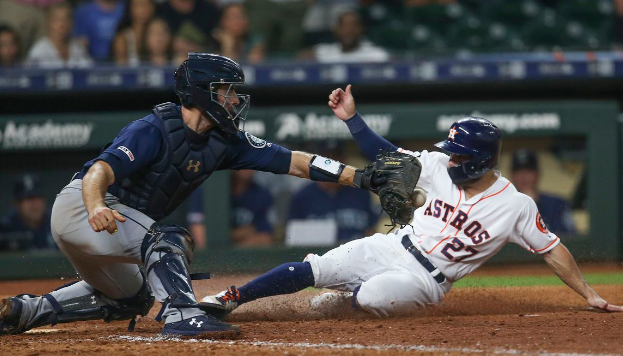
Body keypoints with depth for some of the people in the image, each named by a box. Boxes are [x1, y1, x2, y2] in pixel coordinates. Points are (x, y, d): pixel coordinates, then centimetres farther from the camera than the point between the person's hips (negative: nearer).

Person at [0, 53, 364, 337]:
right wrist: (96, 208, -58)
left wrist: (359, 176, -11)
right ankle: (182, 315, -38)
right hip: (78, 206, -9)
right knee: (168, 239, -28)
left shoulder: (223, 141, -1)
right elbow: (101, 169, -37)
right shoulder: (154, 130, -24)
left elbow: (291, 162, -5)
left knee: (130, 300, 25)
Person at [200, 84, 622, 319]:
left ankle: (352, 296, 5)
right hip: (391, 248, 4)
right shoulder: (440, 168, -2)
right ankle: (229, 299, 1)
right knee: (311, 269, -10)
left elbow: (552, 250, -9)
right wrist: (352, 117, -4)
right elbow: (387, 155, 5)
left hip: (424, 280, -4)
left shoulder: (516, 206, -15)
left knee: (372, 296, -32)